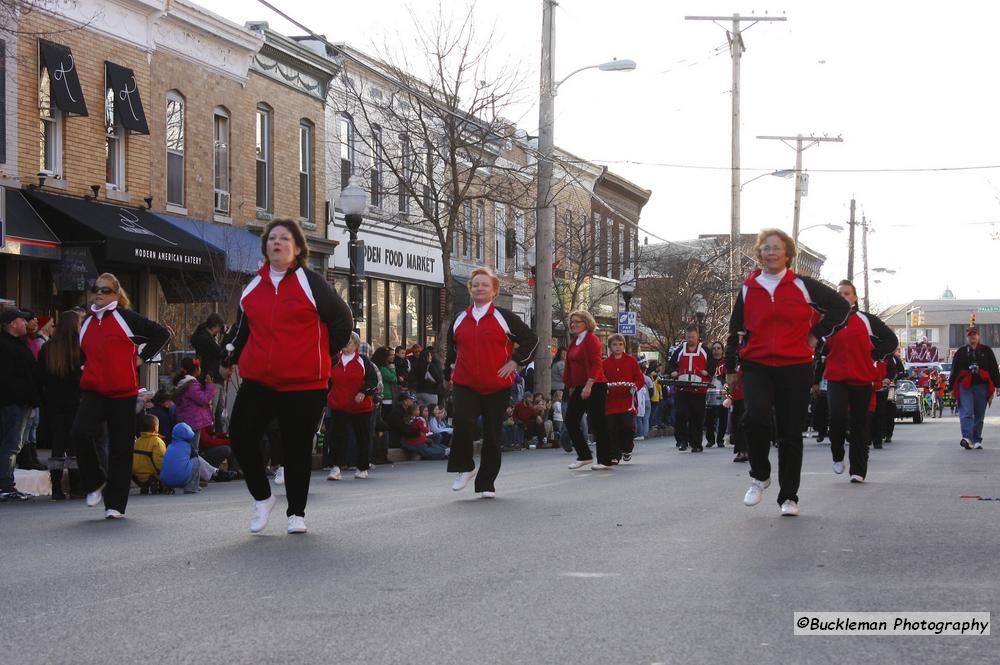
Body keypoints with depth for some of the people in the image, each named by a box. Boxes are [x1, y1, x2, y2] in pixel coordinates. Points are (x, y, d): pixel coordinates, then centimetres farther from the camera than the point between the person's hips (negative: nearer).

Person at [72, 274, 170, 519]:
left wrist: (141, 358, -3)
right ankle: (95, 483, 1)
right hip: (93, 392, 4)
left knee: (120, 448, -1)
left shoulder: (126, 317, -3)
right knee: (80, 432, -20)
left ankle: (115, 504, 6)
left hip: (122, 393, -4)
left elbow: (162, 334, -2)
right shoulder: (87, 323, 15)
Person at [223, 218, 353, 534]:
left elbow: (342, 319, 3)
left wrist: (322, 355, 5)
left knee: (297, 447, 3)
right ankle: (262, 497, 15)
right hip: (257, 380, 4)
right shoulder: (254, 286, 11)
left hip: (304, 383, -4)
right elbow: (242, 326, 26)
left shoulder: (311, 283, -3)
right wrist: (231, 353, 14)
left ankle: (296, 513, 17)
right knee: (241, 435, -6)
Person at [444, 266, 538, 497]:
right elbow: (451, 347, 27)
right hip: (465, 385, 2)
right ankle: (464, 468, -5)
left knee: (492, 434, 3)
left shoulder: (504, 317, 0)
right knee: (462, 420, -24)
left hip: (497, 387, -1)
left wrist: (514, 362, -4)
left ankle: (486, 483, 14)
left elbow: (531, 339, 2)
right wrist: (449, 373, 22)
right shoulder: (460, 319, 12)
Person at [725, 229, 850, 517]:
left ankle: (789, 497, 14)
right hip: (756, 366, 0)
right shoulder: (748, 289, 7)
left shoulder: (802, 286, 2)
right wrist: (730, 368, 18)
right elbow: (736, 330, 15)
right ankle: (760, 476, 0)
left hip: (795, 367, 0)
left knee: (791, 434, 3)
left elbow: (840, 306, 7)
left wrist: (817, 335, 3)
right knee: (756, 418, -23)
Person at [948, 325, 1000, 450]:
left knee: (979, 415, 6)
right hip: (965, 387, -1)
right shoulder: (961, 352, 9)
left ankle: (976, 440, 14)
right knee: (966, 413, -15)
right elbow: (954, 370, 10)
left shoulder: (986, 351, 10)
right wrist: (951, 387, 6)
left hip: (981, 387, 1)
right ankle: (967, 438, -26)